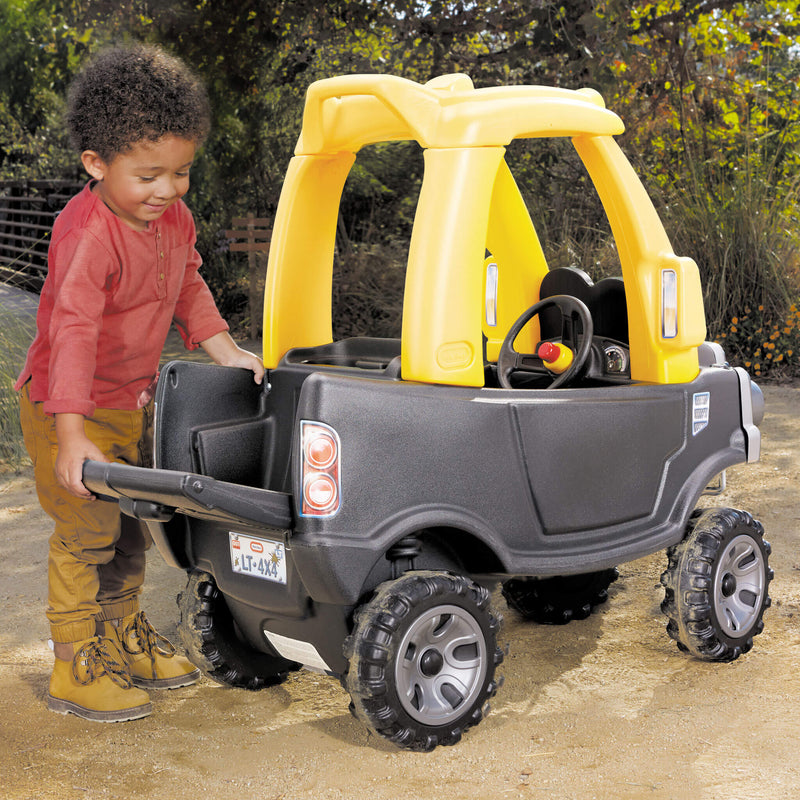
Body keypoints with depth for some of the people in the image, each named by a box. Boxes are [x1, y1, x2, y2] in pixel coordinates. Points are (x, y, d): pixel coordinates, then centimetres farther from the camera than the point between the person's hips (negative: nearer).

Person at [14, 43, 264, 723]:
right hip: (69, 407, -8)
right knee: (87, 532, -4)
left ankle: (124, 640, 36)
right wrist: (71, 437, -38)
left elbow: (188, 286, 16)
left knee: (129, 526, 18)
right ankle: (76, 671, 10)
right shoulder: (87, 234, -28)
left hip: (131, 401, 8)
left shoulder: (174, 218, -1)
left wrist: (225, 351, 7)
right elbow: (72, 331, -34)